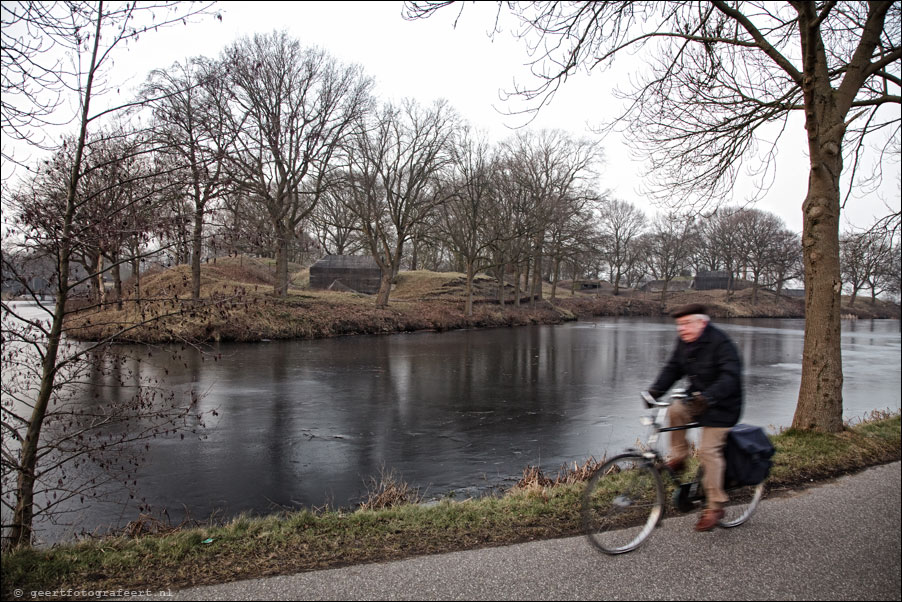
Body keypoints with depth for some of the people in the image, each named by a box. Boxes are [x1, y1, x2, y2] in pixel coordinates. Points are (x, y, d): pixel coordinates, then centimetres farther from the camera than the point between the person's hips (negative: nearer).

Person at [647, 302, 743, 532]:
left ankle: (715, 506, 4)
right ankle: (678, 458, 0)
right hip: (697, 397, 7)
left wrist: (708, 397, -43)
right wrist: (655, 390, -11)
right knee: (675, 411, -22)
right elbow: (672, 368, 4)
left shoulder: (720, 342, -22)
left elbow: (730, 376, -30)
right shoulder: (685, 342, 1)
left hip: (721, 405, -7)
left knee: (709, 450, -10)